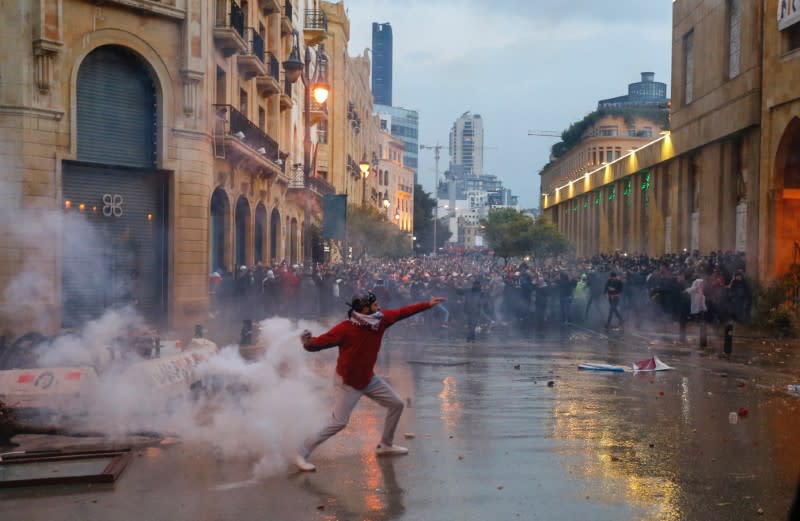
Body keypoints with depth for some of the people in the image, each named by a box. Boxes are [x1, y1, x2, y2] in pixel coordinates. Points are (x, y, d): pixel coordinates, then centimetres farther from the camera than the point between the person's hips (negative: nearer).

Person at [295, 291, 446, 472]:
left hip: (369, 379, 7)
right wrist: (308, 343, -52)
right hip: (347, 383, -7)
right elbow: (319, 343, -28)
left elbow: (403, 312, 1)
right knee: (338, 423, -11)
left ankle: (385, 446, 32)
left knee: (396, 404, 13)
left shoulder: (381, 319, -12)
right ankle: (302, 455, 1)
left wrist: (428, 304, 5)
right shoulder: (344, 329, -29)